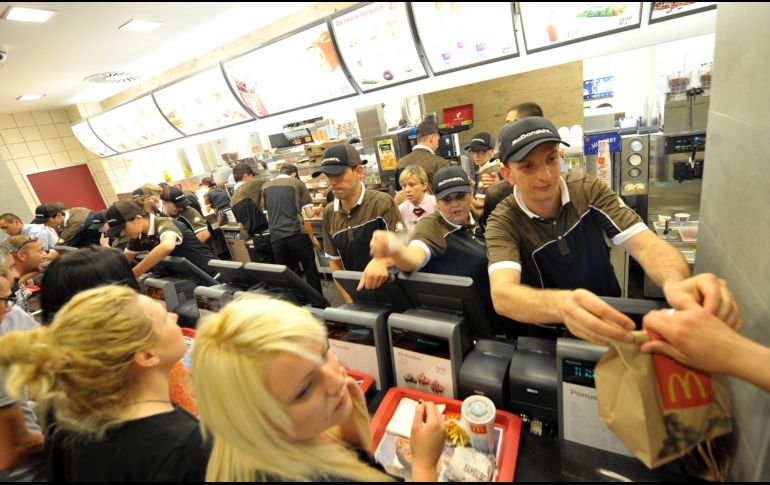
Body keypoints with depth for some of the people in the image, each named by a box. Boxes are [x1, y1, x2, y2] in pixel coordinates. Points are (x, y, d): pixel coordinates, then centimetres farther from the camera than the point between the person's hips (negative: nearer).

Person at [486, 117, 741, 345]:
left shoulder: (588, 190, -9)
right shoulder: (503, 223, -19)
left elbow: (646, 245, -17)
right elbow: (502, 294, -36)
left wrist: (676, 283, -40)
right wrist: (562, 304, -57)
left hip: (609, 321, 2)